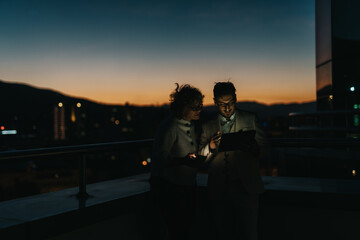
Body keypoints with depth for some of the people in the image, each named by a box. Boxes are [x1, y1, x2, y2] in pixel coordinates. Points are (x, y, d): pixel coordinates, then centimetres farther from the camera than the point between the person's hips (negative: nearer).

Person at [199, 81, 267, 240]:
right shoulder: (208, 127, 14)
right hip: (219, 191, 2)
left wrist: (250, 145, -17)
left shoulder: (250, 119, 13)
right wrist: (210, 147, -13)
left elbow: (262, 145, 6)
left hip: (246, 188, -1)